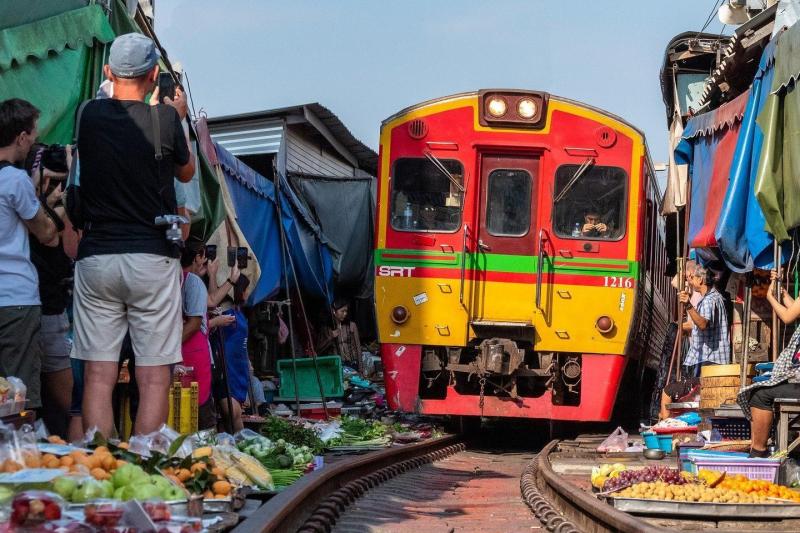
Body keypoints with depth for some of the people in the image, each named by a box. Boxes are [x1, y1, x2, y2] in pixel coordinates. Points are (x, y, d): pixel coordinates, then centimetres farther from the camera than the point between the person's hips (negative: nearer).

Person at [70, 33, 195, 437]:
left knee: (98, 377, 2)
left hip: (96, 258, 3)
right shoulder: (164, 119, -5)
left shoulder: (90, 116, 3)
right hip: (152, 259, -2)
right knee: (154, 378, 0)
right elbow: (186, 172, 13)